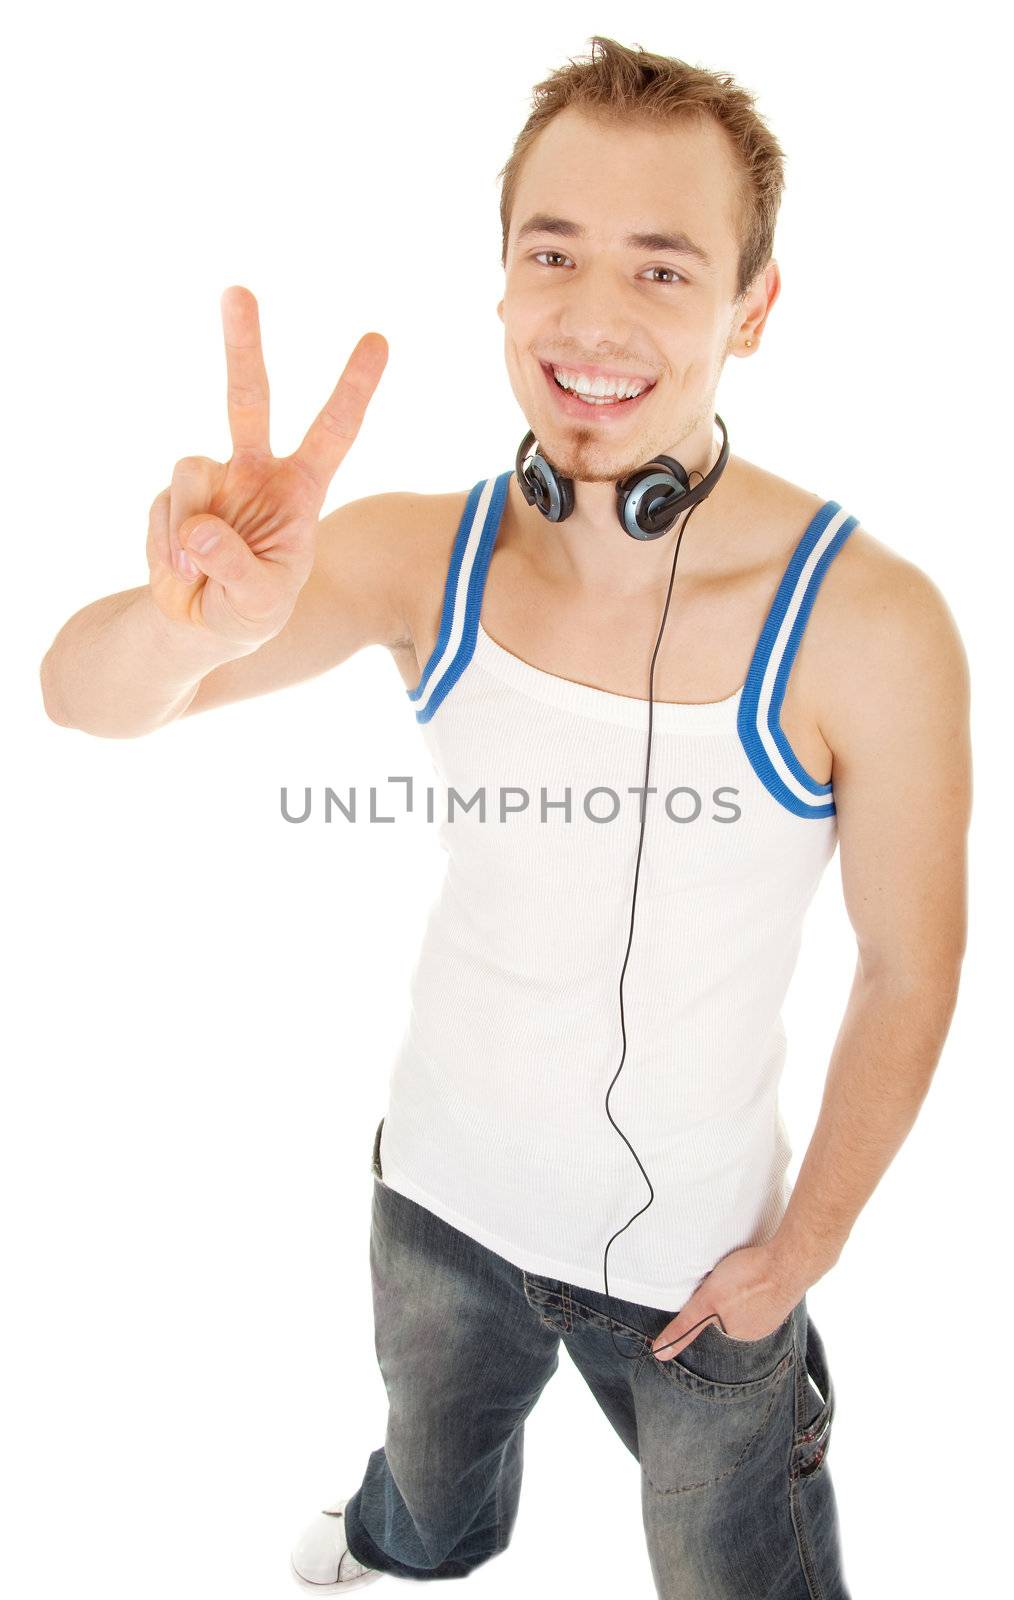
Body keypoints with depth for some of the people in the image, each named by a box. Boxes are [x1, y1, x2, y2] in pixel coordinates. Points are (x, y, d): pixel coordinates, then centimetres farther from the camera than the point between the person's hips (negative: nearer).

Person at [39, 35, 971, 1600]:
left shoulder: (865, 626, -26)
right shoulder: (423, 559, -17)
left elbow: (909, 972, -14)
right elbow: (86, 696, -21)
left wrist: (804, 1243, -6)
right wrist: (194, 617, -44)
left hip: (697, 1250, -3)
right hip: (441, 1191, 4)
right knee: (434, 1464, 35)